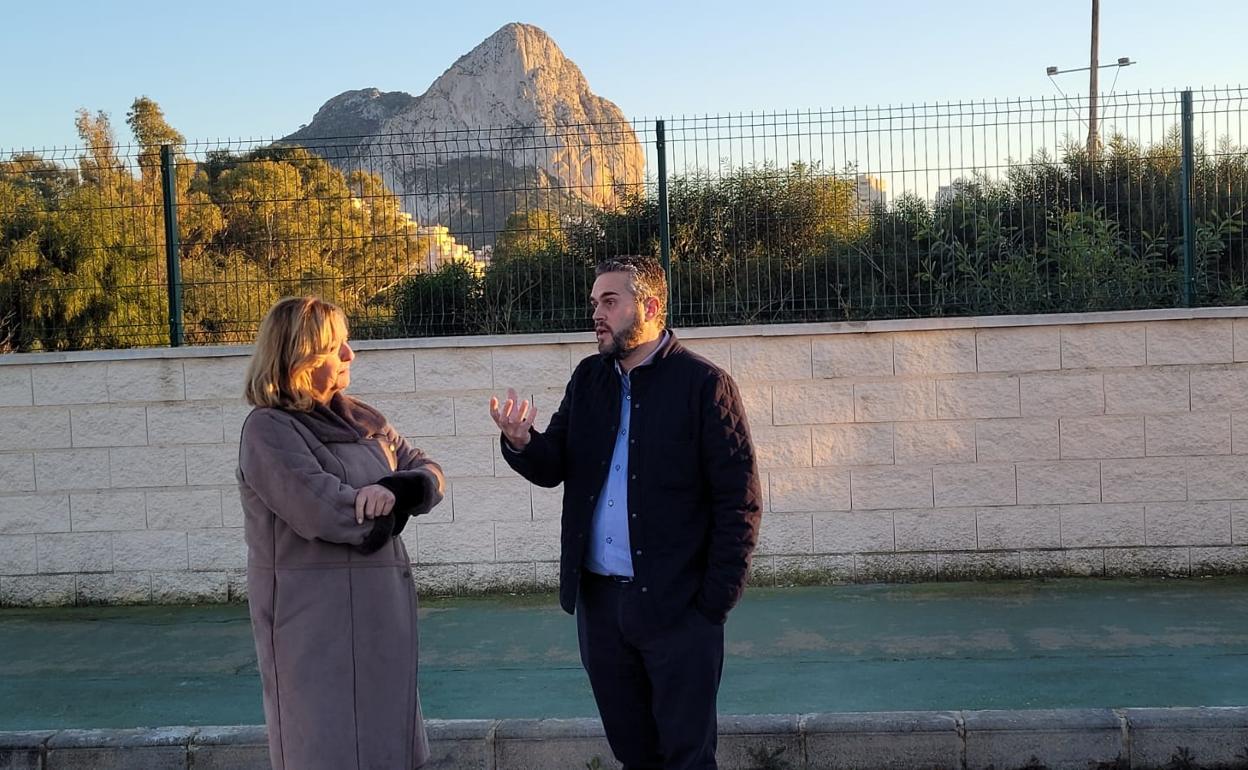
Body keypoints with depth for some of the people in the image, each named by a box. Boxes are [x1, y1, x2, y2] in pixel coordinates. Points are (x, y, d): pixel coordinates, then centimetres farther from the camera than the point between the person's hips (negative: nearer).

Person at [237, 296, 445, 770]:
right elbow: (329, 512, -24)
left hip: (381, 605, 7)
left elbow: (430, 476, 5)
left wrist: (394, 490, -18)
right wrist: (392, 504, -6)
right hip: (314, 615, -7)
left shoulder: (362, 419, 11)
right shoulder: (268, 429, -11)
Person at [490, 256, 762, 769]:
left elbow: (739, 503, -9)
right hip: (598, 599, 5)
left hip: (675, 606, -5)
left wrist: (715, 605, -12)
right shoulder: (587, 379, 8)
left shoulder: (704, 384, -9)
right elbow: (552, 469, 6)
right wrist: (521, 441, -16)